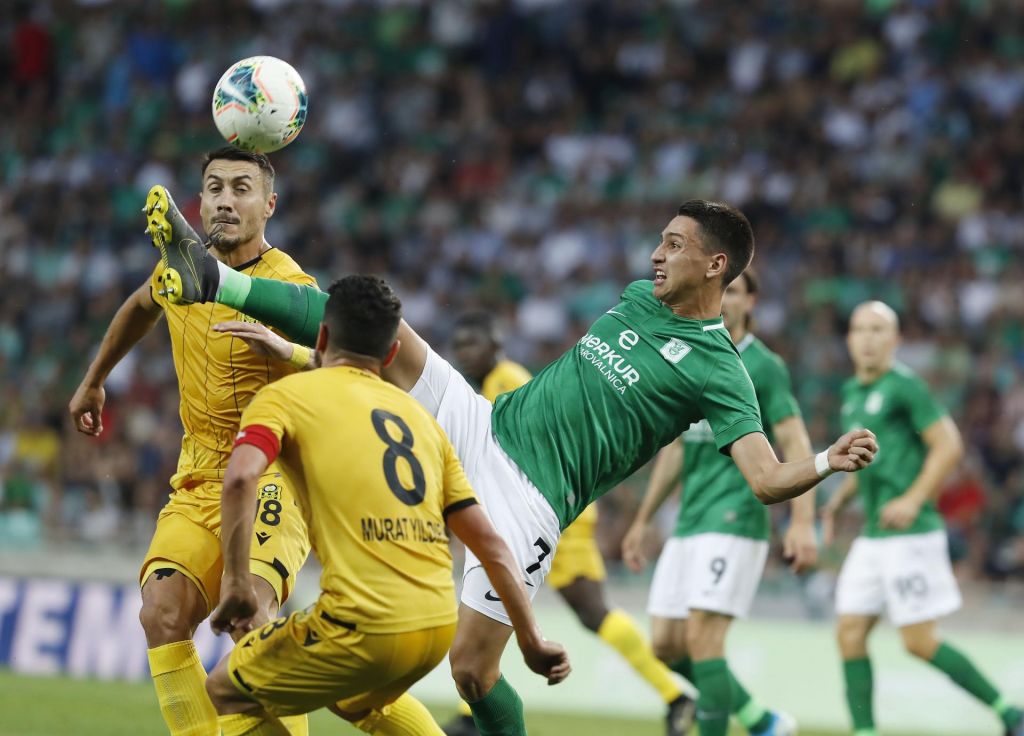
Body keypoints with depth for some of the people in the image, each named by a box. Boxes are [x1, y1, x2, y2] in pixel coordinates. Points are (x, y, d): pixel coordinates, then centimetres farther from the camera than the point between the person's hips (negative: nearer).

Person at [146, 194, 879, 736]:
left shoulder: (717, 371, -11)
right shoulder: (641, 297, 12)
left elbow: (768, 478, -20)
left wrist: (828, 462, -36)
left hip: (526, 503, -6)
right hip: (482, 426, 7)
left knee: (472, 668, -10)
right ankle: (216, 280, -5)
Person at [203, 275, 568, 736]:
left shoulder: (285, 395, 6)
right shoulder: (419, 416, 20)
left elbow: (241, 478, -16)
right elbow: (489, 543, 17)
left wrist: (236, 582, -10)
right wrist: (532, 642, 19)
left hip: (365, 627, -6)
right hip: (438, 626, 6)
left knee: (229, 693, 18)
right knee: (359, 698, 37)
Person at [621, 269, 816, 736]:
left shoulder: (762, 366, -6)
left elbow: (796, 445, -11)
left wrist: (803, 522, -21)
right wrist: (642, 521, 23)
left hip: (734, 521, -8)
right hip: (689, 523, 8)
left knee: (702, 639, -15)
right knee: (665, 644, 5)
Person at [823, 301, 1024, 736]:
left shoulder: (904, 386, -9)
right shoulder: (852, 393, 16)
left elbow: (949, 446, -13)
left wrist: (913, 500, -20)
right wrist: (839, 500, 18)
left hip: (910, 533, -8)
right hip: (872, 537, 9)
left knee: (919, 642, -8)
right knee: (850, 633, 0)